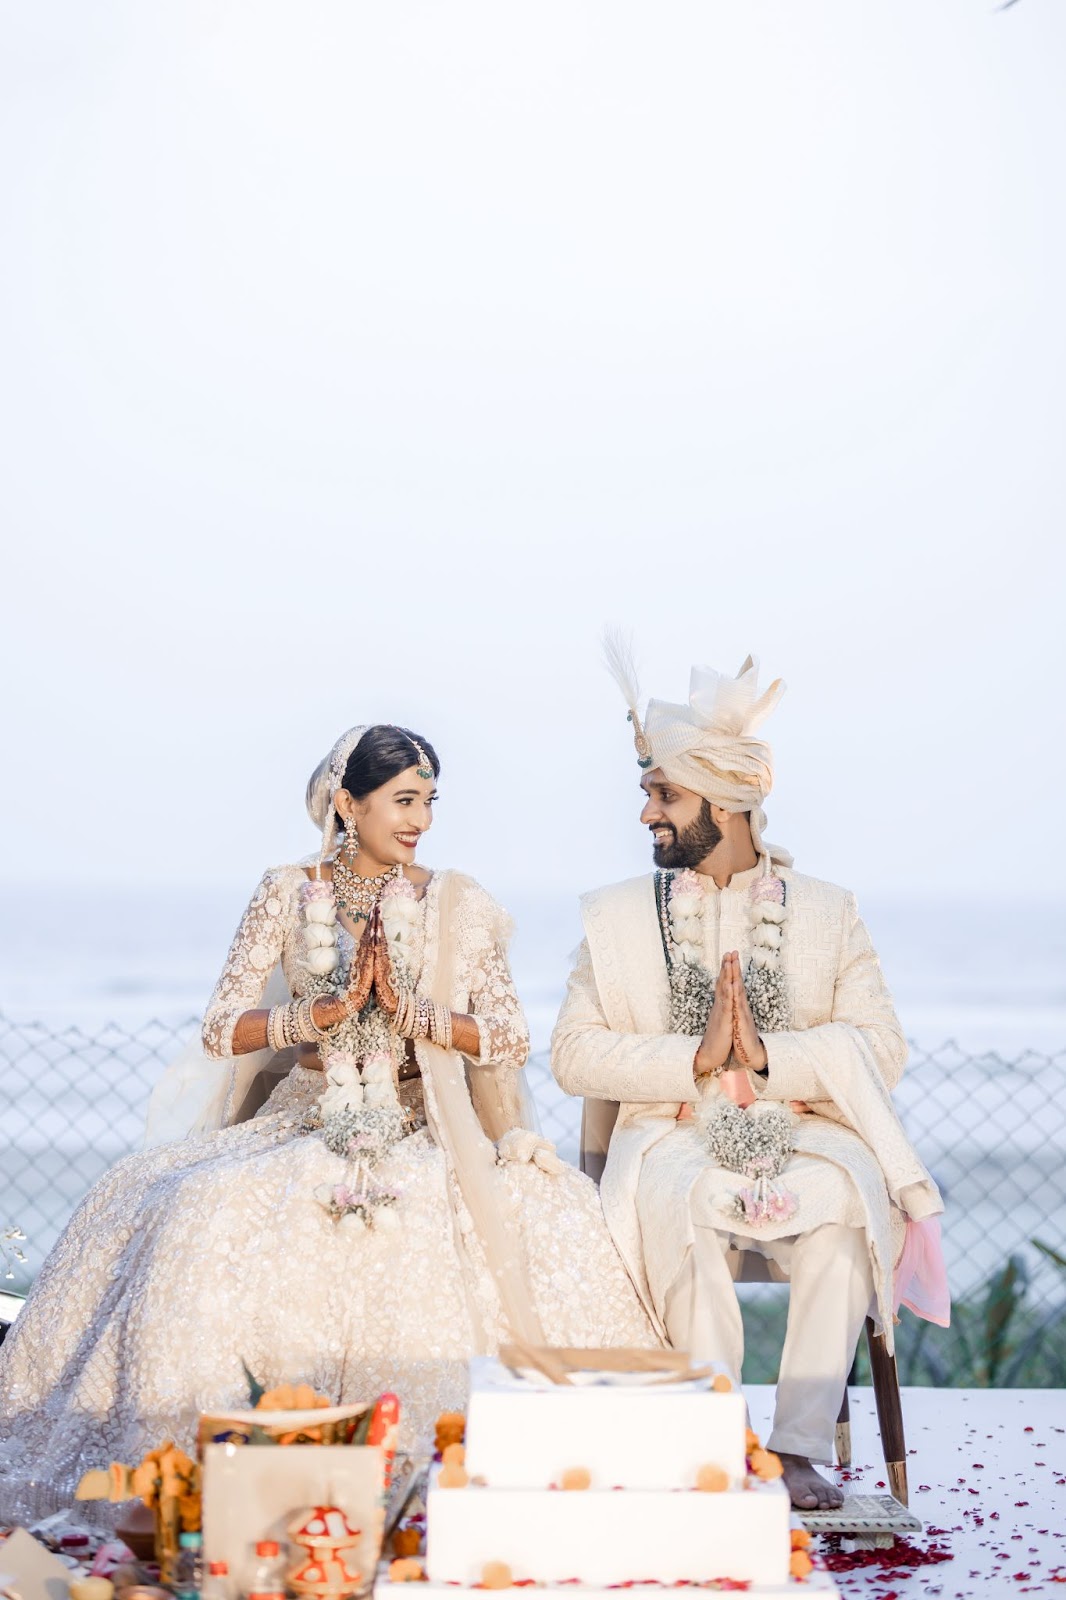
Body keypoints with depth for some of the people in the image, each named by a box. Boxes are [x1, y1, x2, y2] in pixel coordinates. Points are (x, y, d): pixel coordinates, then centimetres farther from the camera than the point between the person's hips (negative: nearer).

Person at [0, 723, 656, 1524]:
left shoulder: (459, 904, 6)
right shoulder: (287, 895, 7)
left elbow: (511, 1039, -1)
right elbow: (223, 1029, 2)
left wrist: (411, 1010, -14)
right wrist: (324, 1010, -12)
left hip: (425, 1130, 0)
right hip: (307, 1122, 0)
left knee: (543, 1212, -31)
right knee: (210, 1211, -29)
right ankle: (191, 1454, -19)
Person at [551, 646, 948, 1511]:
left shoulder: (826, 910, 10)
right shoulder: (618, 915, 12)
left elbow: (882, 1049, -1)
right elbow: (575, 1053, 1)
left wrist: (769, 1055, -17)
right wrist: (694, 1060, -13)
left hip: (805, 1130, 0)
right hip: (673, 1133, 0)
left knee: (843, 1198, -35)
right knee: (677, 1198, -36)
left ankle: (801, 1447, -29)